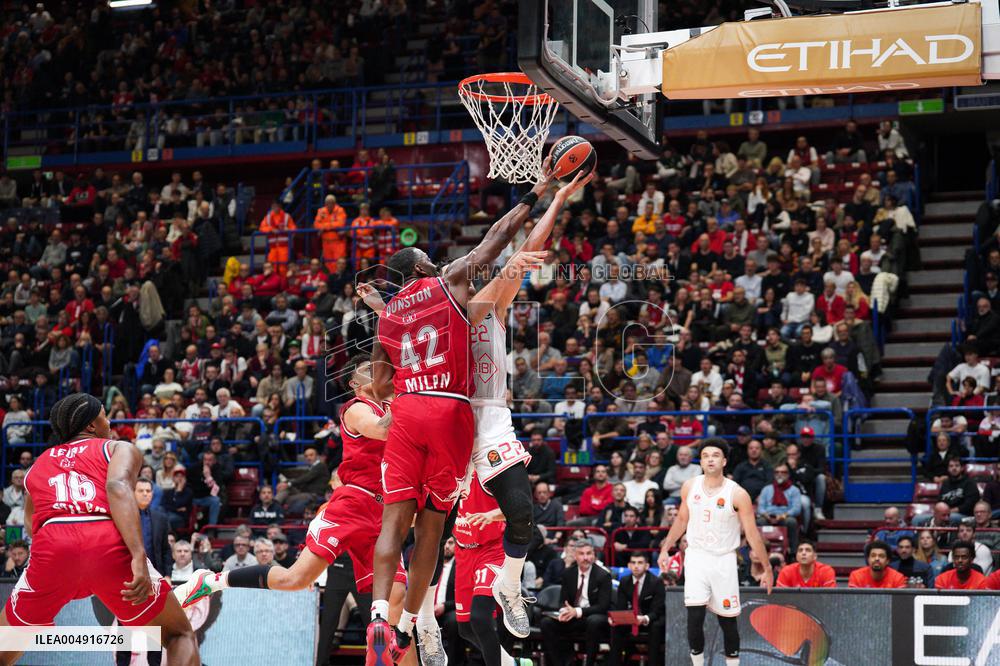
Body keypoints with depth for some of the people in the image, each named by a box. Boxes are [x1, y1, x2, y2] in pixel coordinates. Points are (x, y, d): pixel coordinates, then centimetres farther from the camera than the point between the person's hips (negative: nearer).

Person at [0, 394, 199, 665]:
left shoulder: (38, 464, 33)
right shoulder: (120, 448, 20)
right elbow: (118, 487, -3)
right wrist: (139, 557, -15)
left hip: (51, 550, 3)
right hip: (112, 549, -2)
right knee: (180, 636, 17)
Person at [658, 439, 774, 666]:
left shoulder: (737, 494, -11)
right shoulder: (689, 487, 0)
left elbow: (752, 534, -8)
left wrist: (767, 569, -8)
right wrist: (665, 549, 17)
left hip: (724, 561, -2)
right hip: (696, 556, 2)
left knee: (728, 621, 4)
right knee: (694, 617, -10)